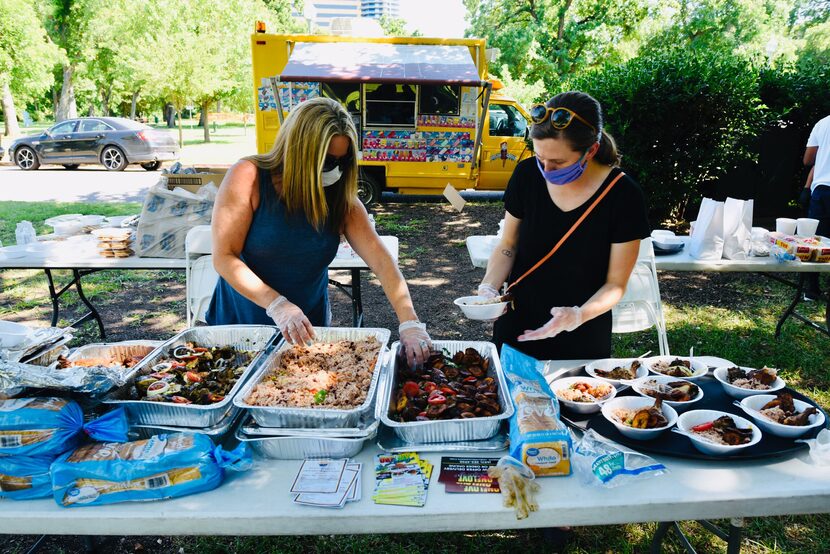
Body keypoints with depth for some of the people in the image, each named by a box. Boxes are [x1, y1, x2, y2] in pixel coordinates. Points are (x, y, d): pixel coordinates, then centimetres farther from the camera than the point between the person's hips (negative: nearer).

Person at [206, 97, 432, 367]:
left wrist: (410, 324, -28)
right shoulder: (249, 177, -14)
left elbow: (381, 261, -15)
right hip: (239, 323, -1)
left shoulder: (341, 198, -6)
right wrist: (277, 305, -29)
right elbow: (224, 257, -17)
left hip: (307, 330, 2)